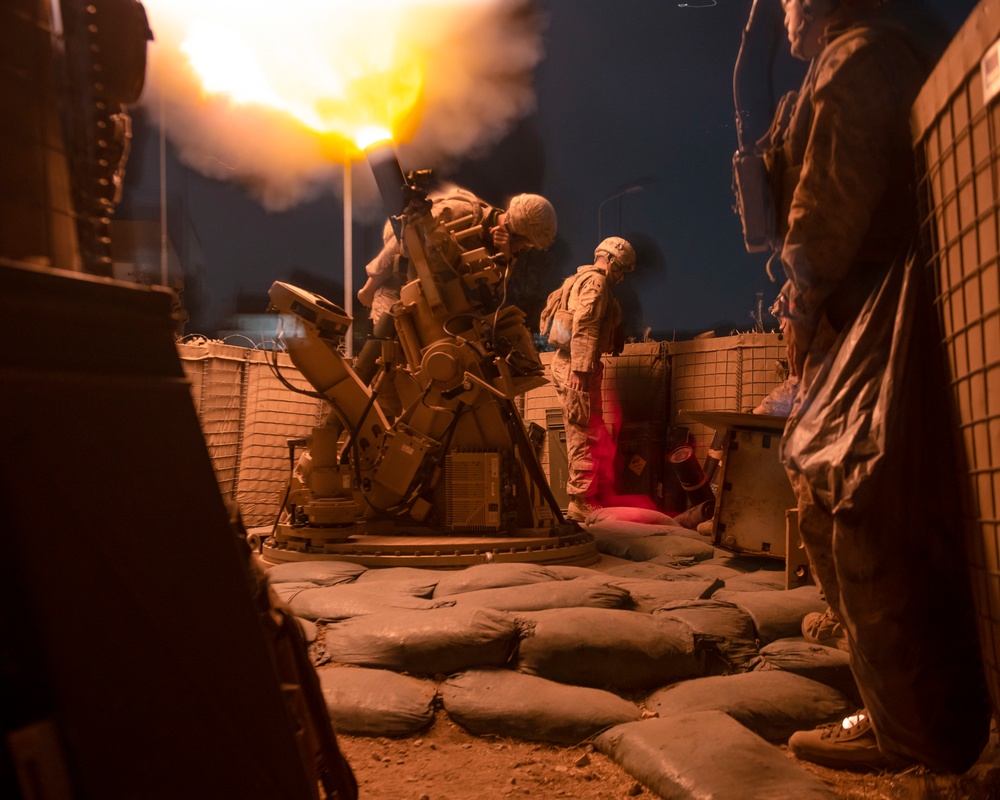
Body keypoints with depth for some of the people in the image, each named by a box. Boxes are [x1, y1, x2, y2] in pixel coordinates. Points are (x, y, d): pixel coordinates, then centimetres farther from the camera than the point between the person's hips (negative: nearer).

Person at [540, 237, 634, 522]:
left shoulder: (580, 279, 22)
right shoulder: (596, 281, -9)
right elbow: (584, 326, -21)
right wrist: (580, 369, -26)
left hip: (566, 363, 10)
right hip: (576, 367, -10)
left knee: (584, 434, 14)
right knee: (585, 435, -6)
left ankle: (587, 497, 20)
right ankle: (580, 502, -3)